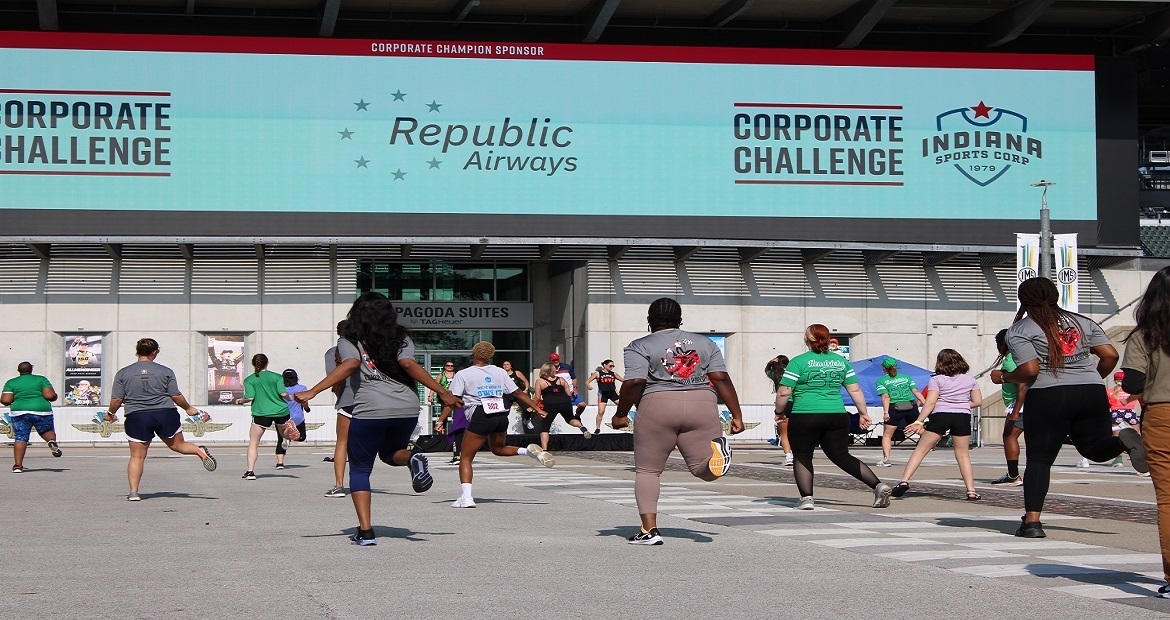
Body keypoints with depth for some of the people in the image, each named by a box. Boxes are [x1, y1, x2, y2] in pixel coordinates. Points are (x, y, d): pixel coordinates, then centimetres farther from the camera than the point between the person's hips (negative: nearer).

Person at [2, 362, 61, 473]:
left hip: (20, 412, 0)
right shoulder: (41, 379, 4)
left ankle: (18, 465, -6)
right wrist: (54, 396, 16)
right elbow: (50, 396, -5)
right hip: (41, 410, 0)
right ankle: (52, 441, -13)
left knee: (20, 438, 4)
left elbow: (5, 401, -1)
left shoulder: (11, 383, 7)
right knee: (47, 431, 19)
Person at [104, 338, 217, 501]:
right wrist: (189, 408, 18)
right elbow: (176, 396, 2)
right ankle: (200, 451, -14)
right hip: (165, 414, 0)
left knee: (137, 457, 8)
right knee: (177, 444, 15)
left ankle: (133, 492, 3)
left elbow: (116, 400, 2)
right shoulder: (166, 372, 1)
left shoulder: (123, 373, 2)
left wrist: (110, 414, 21)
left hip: (136, 417, 0)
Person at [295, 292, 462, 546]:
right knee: (390, 453, 29)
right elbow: (409, 365, -3)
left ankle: (365, 531, -3)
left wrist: (312, 392, -18)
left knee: (360, 469, 10)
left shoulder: (349, 342, 7)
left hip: (370, 411, -3)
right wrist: (442, 392, -5)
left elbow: (350, 365, -12)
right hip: (407, 408, 3)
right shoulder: (401, 338, 13)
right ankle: (414, 460, -7)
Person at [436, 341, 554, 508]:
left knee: (465, 458, 3)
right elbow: (518, 393, 14)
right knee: (498, 449, 30)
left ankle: (466, 497, -14)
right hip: (501, 416, 5)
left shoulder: (463, 374, 2)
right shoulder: (499, 372, 13)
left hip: (480, 417, -5)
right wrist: (538, 409, 21)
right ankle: (530, 451, 5)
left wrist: (440, 421, -5)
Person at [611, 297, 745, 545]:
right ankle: (715, 450, -25)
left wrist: (620, 414, 1)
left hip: (657, 407, -2)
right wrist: (736, 415, 6)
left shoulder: (640, 347, 3)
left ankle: (649, 529, -4)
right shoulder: (705, 343, 14)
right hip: (702, 405, 3)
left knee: (647, 470, 9)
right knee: (703, 469, 9)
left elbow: (634, 383, -10)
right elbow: (721, 379, 5)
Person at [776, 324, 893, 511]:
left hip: (805, 418, -5)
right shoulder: (841, 361, 10)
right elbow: (855, 390, 10)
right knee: (842, 456, 11)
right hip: (837, 417, 5)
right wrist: (863, 413, 18)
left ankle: (806, 498, 0)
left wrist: (779, 412, 10)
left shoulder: (799, 362, -4)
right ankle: (878, 485, 0)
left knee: (802, 457, 9)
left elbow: (783, 393, -5)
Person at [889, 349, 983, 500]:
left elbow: (930, 402, -8)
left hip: (940, 416, -3)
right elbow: (978, 401, 11)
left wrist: (919, 422, -8)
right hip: (963, 417, 3)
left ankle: (904, 481, -8)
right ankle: (971, 490, 5)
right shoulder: (970, 380, 11)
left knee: (920, 450, 3)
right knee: (963, 455, 12)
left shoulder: (937, 380, 1)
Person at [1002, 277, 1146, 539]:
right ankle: (1122, 440, -16)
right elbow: (1110, 355, 9)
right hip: (1092, 393, 4)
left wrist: (1005, 377, 8)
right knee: (1094, 448, 18)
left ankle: (1032, 521, -5)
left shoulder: (1019, 330, 1)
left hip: (1048, 397, -3)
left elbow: (1029, 370, -10)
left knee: (1039, 459, 5)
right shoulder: (1082, 322, 15)